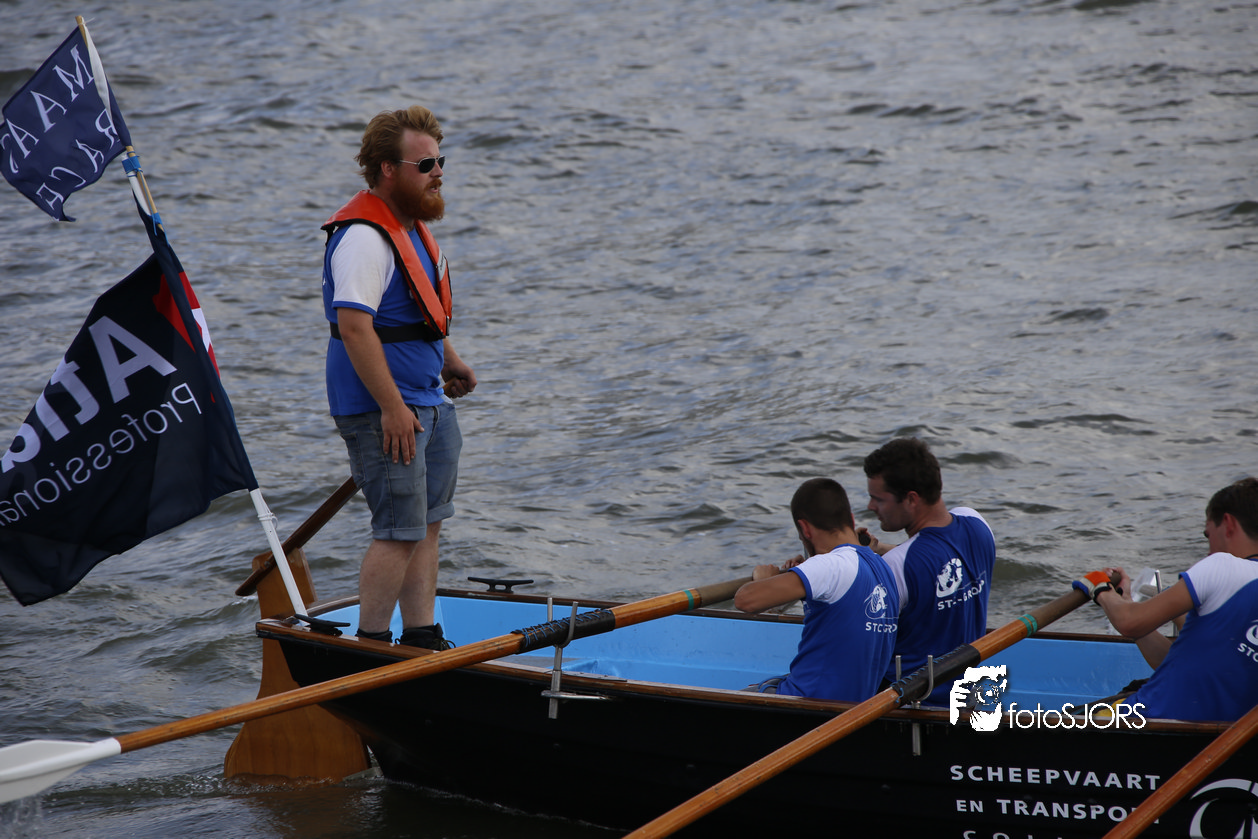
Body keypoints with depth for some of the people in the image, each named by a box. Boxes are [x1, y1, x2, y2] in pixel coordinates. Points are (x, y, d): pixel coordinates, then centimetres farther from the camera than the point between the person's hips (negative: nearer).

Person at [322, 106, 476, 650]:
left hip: (427, 402, 10)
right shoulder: (364, 237, -20)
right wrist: (391, 407, -27)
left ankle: (422, 638, 22)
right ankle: (369, 650, 2)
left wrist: (449, 363, 28)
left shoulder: (413, 226, 13)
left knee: (427, 524, 13)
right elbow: (353, 325, -27)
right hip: (382, 408, -10)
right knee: (400, 531, -8)